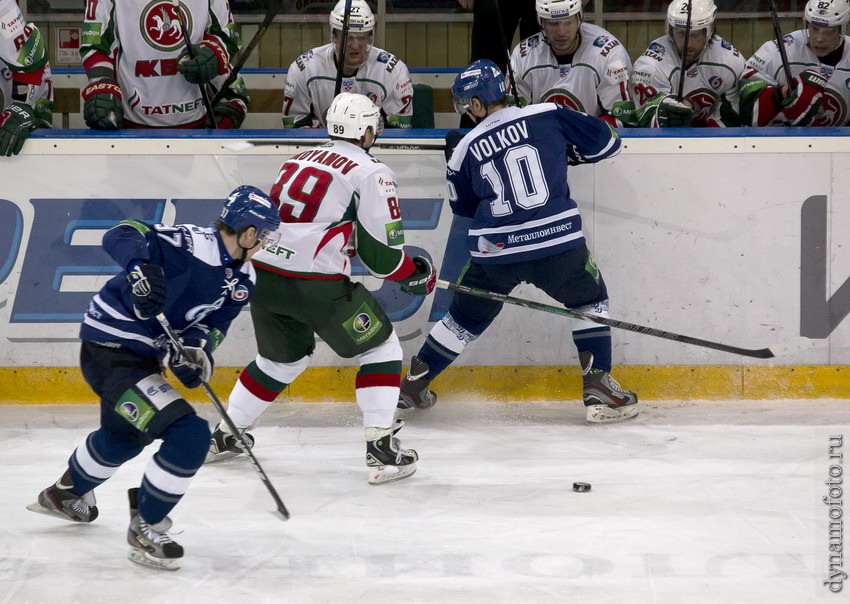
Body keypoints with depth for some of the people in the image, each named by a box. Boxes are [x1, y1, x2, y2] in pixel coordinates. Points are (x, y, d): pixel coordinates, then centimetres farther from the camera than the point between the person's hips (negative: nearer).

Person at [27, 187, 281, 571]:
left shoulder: (242, 279, 3)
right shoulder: (194, 245, -25)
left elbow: (214, 322, 2)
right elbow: (121, 235, -30)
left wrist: (198, 346, -19)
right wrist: (140, 267, -50)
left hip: (144, 354, 11)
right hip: (109, 348, -11)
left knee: (125, 434, 35)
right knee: (189, 436, -19)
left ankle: (66, 494, 61)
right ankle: (145, 529, 0)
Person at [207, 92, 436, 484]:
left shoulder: (300, 160, 20)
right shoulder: (371, 173, -2)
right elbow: (380, 251, -6)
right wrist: (415, 274, 12)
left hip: (262, 273, 7)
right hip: (314, 283, -7)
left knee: (284, 356, 30)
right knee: (381, 346, 10)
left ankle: (223, 436, 36)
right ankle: (380, 449, -1)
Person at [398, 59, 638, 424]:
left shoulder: (465, 150, 8)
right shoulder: (548, 117, 2)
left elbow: (465, 206, 21)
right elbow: (605, 141, 6)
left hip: (494, 254, 2)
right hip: (558, 243, -2)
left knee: (466, 317, 21)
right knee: (590, 301, 21)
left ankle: (413, 385, 28)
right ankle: (598, 387, 11)